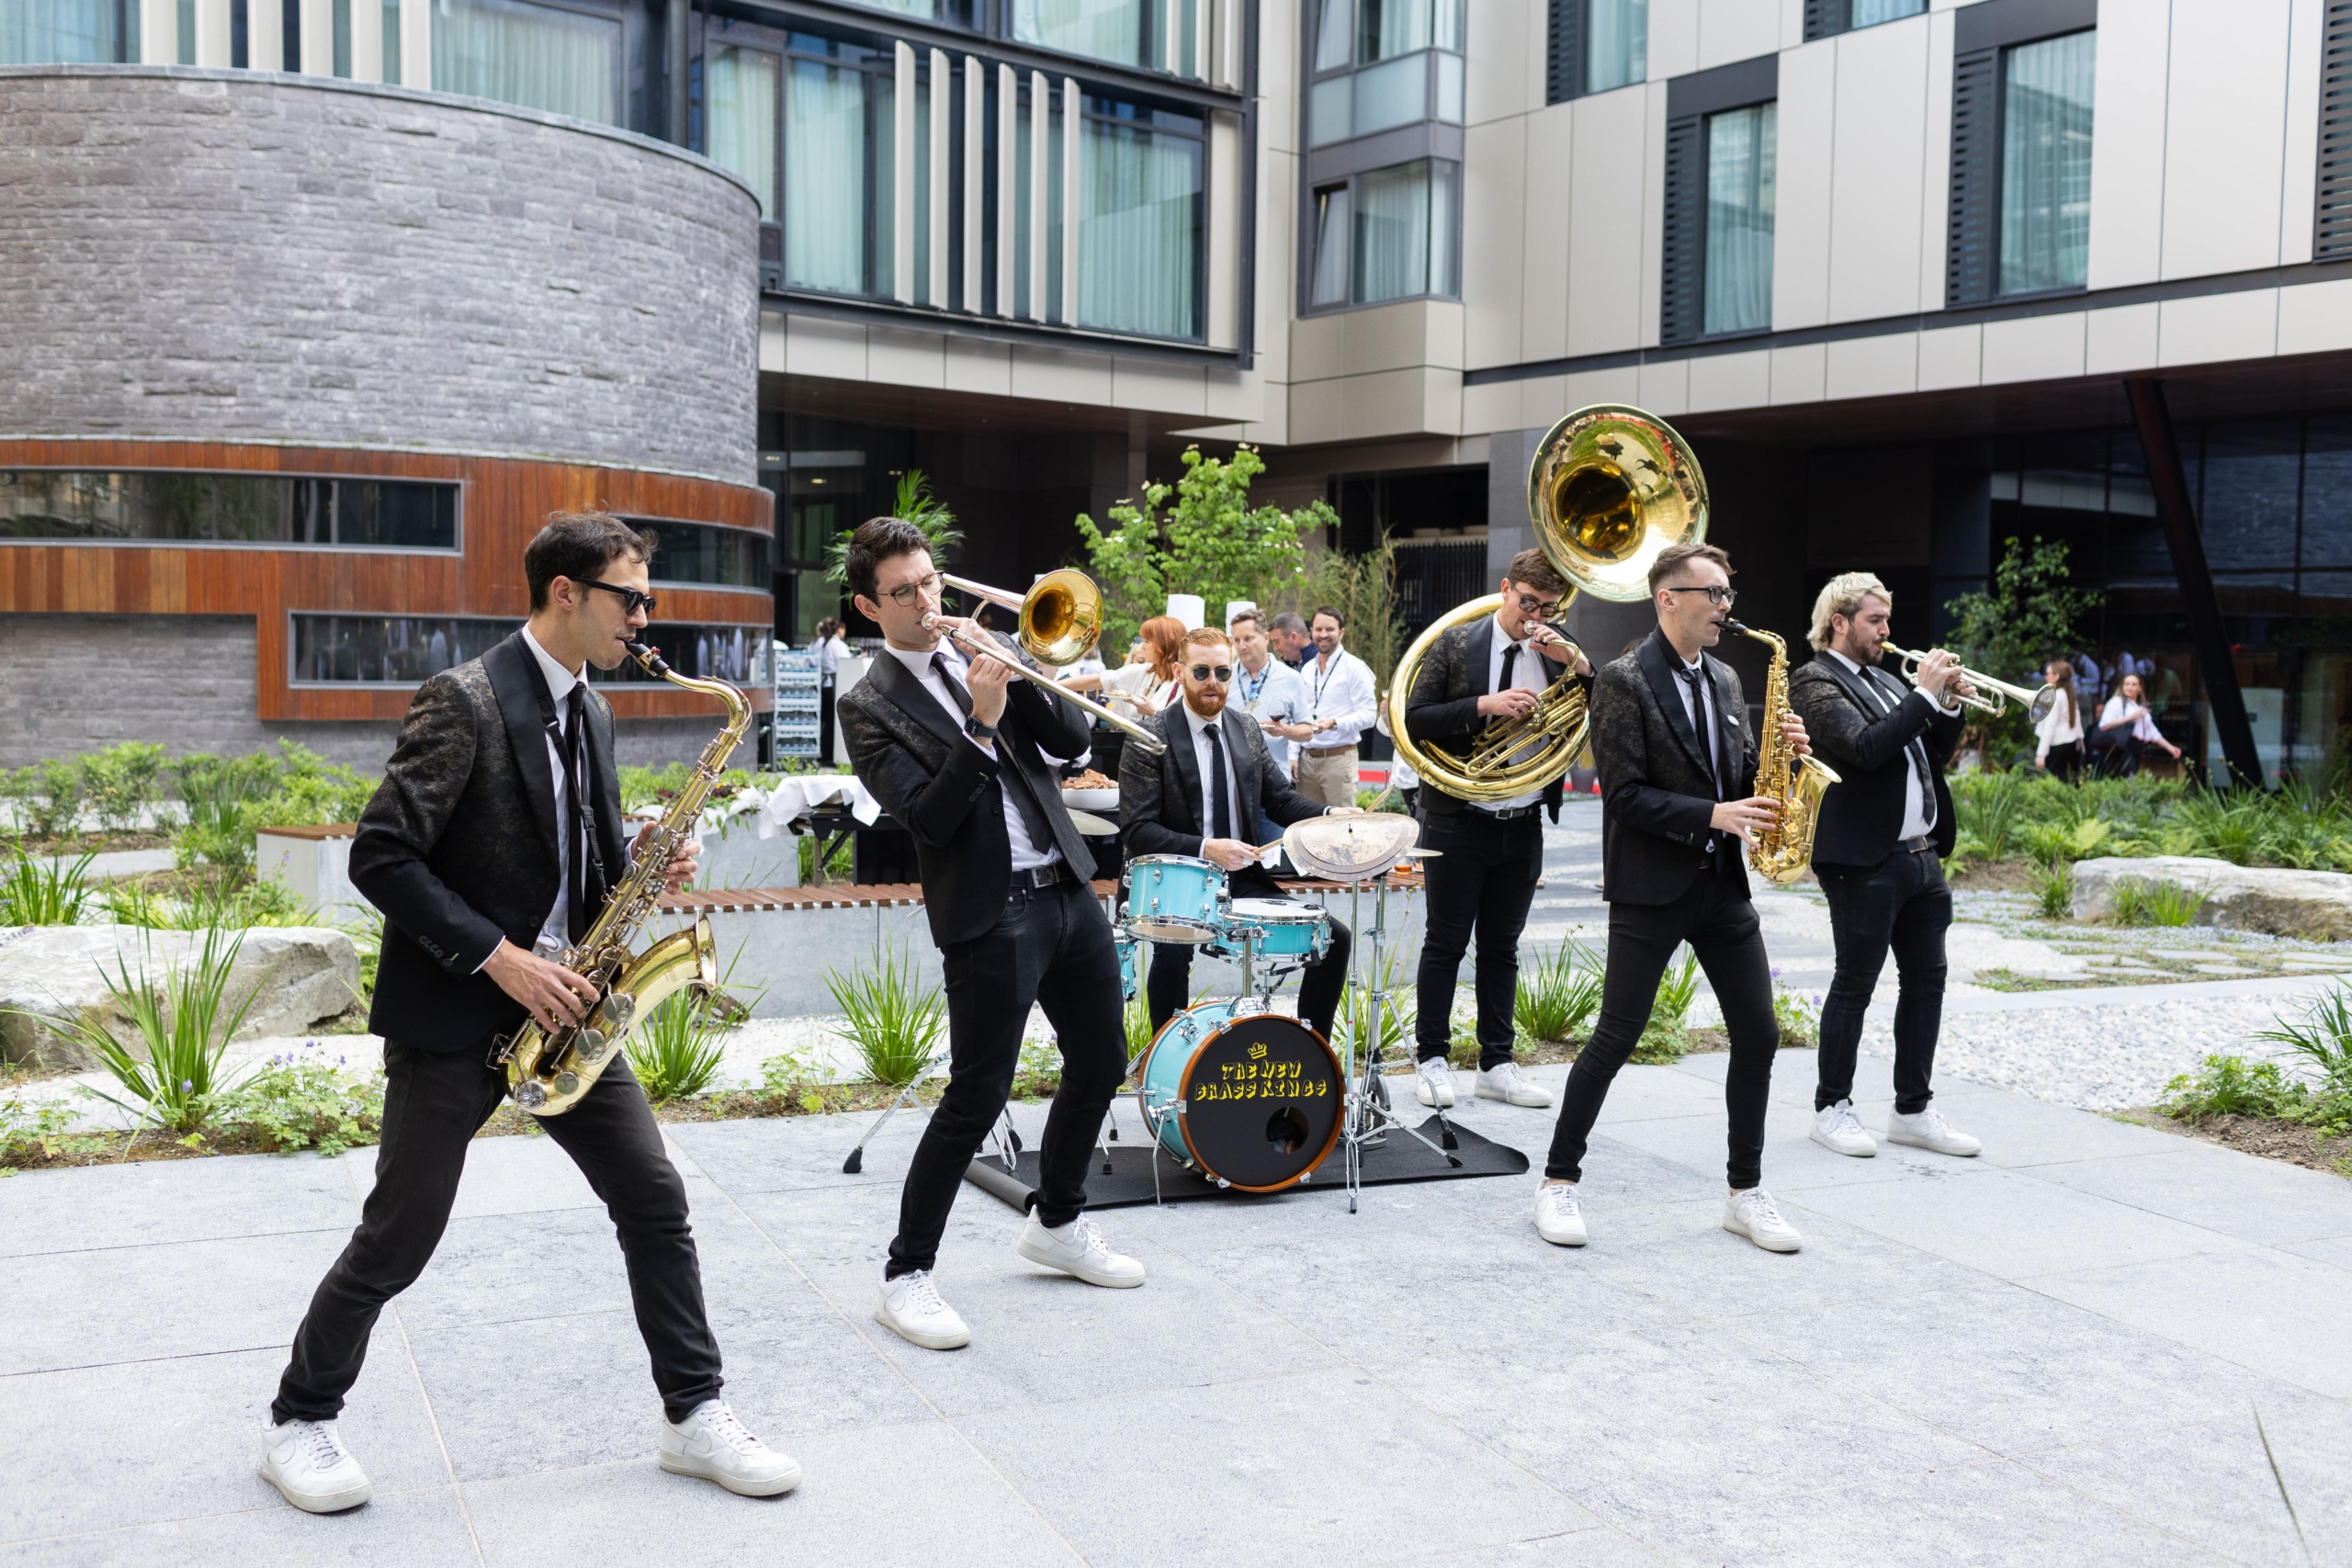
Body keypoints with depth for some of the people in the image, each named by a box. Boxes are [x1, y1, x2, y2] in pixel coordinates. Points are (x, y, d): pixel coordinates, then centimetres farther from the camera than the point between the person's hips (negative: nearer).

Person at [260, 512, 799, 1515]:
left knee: (654, 1199, 2)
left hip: (557, 1008, 7)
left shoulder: (591, 714, 10)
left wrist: (639, 862, -2)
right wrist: (499, 957, -22)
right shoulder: (463, 702, -15)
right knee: (399, 1238, 2)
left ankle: (693, 1414, 13)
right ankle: (298, 1422, 24)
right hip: (451, 1016, -7)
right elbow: (381, 858, -19)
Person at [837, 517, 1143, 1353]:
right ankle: (907, 1276, 6)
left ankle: (1057, 1222, 36)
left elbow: (1071, 739, 2)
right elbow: (930, 816, -16)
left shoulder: (982, 651, 11)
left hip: (1069, 891, 7)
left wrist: (1015, 677, -11)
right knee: (977, 1098, -7)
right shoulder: (870, 705, -5)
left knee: (1101, 1062, 16)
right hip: (991, 915, -7)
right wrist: (981, 724, -24)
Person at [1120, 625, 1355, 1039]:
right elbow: (1136, 830, -14)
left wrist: (1329, 815, -6)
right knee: (1173, 953, -35)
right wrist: (1204, 848, -26)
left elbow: (1279, 797, 14)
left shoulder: (1245, 728, 10)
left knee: (1333, 938, -2)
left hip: (1243, 879, 6)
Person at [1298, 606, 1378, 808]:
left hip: (1338, 758, -6)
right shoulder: (1306, 670, 14)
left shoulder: (1354, 668, -5)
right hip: (1307, 759, 6)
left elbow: (1367, 715, -12)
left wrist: (1334, 723, -25)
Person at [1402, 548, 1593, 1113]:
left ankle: (1496, 1064, 19)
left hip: (1523, 827, 4)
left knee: (1501, 946, 11)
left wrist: (1576, 663, -16)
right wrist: (1485, 705, -21)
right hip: (1458, 823, -3)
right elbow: (1415, 719, -10)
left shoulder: (1558, 654, 5)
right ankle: (1431, 1059, 15)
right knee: (1446, 943, 4)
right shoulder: (1457, 645, -5)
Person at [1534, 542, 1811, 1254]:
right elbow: (1626, 795, -15)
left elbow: (1740, 775, 16)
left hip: (1722, 882, 7)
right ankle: (1558, 1182, 10)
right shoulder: (1623, 682, -9)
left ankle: (1745, 1192, 18)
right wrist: (1712, 815, -23)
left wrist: (1780, 754, -4)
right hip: (1650, 887, -7)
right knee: (1616, 1036, -4)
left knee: (1758, 1035, 6)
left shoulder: (1725, 680, 14)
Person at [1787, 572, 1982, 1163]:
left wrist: (1949, 705, 4)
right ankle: (1833, 1109, 11)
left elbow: (1932, 754, 19)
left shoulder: (1886, 681, 18)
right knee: (1854, 984, 0)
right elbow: (1864, 748, -23)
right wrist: (1925, 695, -18)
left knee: (1926, 980, 10)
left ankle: (1913, 1110, 19)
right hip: (1865, 861, -8)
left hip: (1921, 854, 8)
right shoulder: (1815, 682, -8)